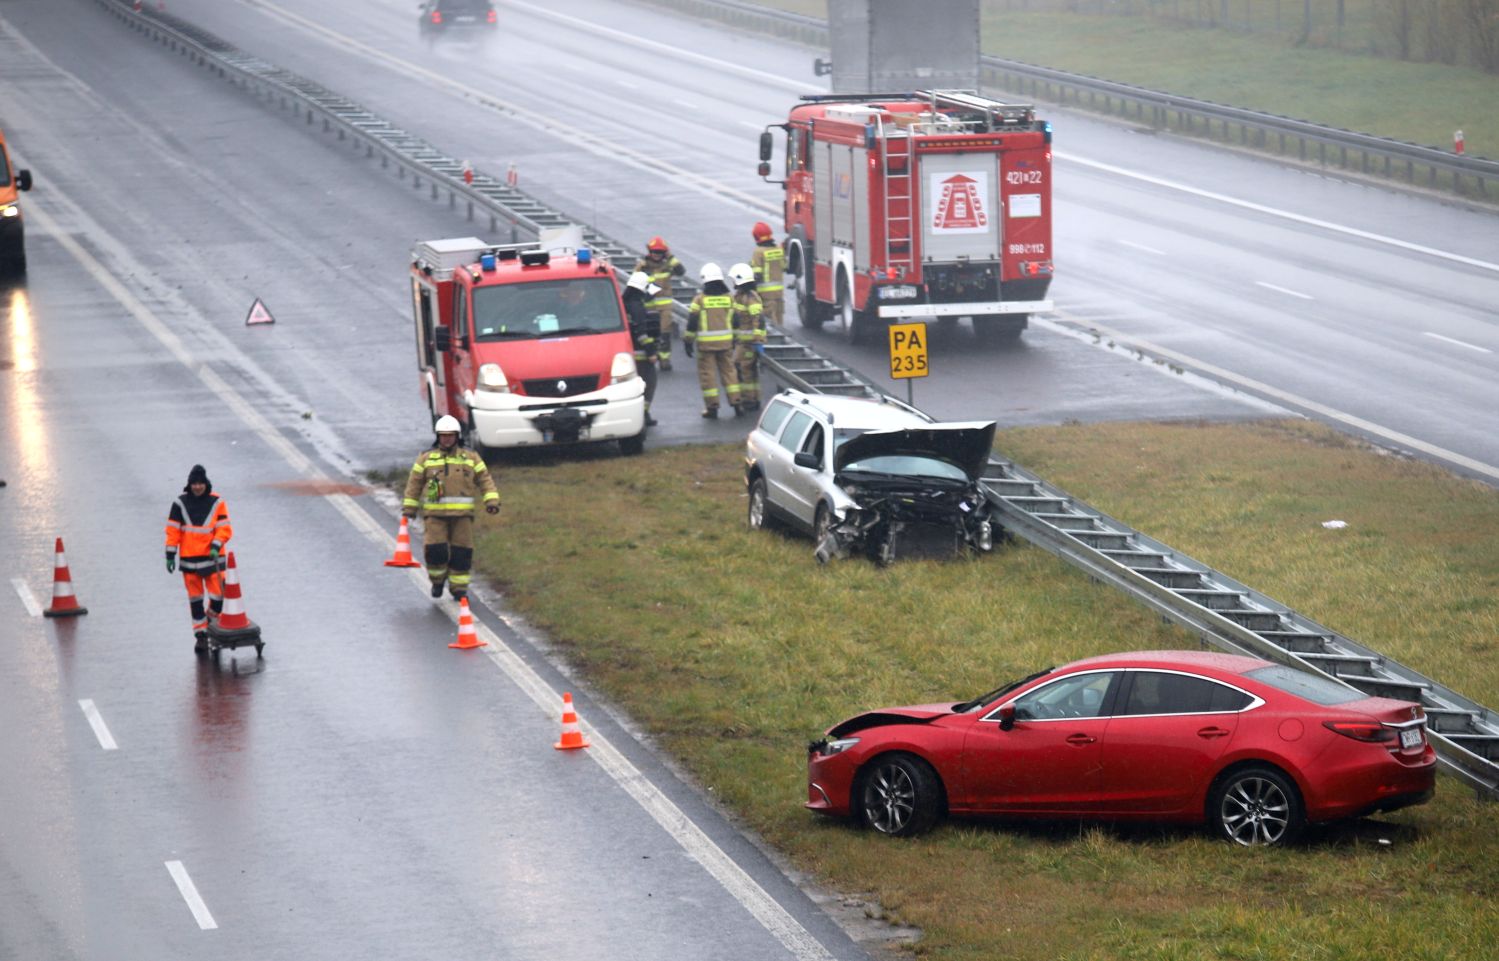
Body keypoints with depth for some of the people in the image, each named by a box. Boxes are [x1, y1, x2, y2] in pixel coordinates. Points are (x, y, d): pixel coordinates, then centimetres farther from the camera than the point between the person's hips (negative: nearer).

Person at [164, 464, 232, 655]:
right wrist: (170, 555, -1)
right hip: (189, 559, 1)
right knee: (195, 598, 5)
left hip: (212, 557, -1)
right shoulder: (180, 504, 0)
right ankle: (201, 635, 13)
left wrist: (216, 546, -18)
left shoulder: (217, 503, -1)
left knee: (217, 593, -9)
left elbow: (224, 529, -2)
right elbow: (173, 531, 2)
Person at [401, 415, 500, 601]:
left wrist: (492, 500, -5)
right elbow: (414, 484, 11)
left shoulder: (470, 458, 10)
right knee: (435, 550, -11)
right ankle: (437, 580, 15)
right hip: (434, 514, -1)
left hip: (462, 514, 1)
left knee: (461, 552, 1)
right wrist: (408, 509, 8)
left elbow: (485, 480, 9)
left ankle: (459, 587, 13)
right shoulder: (426, 458, 8)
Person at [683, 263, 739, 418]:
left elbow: (692, 323, -7)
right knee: (728, 370, 13)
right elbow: (734, 321, 10)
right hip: (726, 341, 3)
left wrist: (688, 341, 3)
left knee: (707, 373, 3)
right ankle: (735, 401, 11)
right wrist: (734, 339, 21)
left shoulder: (700, 299, -9)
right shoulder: (729, 298, 2)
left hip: (706, 343, -3)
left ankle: (712, 407, 4)